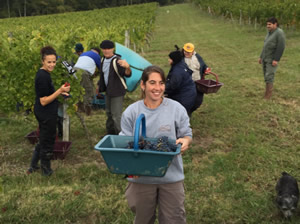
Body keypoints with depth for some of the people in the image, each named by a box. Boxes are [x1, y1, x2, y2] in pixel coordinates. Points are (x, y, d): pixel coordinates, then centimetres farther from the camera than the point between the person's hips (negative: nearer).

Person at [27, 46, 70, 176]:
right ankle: (46, 170, 25)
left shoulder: (43, 74, 8)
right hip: (46, 115, -10)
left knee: (43, 140, 23)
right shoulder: (43, 76, -23)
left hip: (43, 113, 10)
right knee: (47, 141, 8)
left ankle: (33, 166, 34)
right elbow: (44, 101, -24)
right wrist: (60, 91, -27)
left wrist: (60, 93, 13)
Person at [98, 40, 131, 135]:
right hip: (108, 91, 9)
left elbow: (127, 74, -35)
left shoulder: (117, 61, -22)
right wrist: (99, 86, 27)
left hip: (117, 91, -9)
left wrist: (127, 67, -57)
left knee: (116, 115, -8)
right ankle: (110, 133, 37)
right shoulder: (103, 60, 5)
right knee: (109, 113, 21)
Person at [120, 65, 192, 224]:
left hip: (171, 175, 0)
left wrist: (185, 141, -23)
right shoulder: (130, 112, -6)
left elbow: (187, 134, 2)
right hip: (140, 176, 1)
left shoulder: (176, 109, -6)